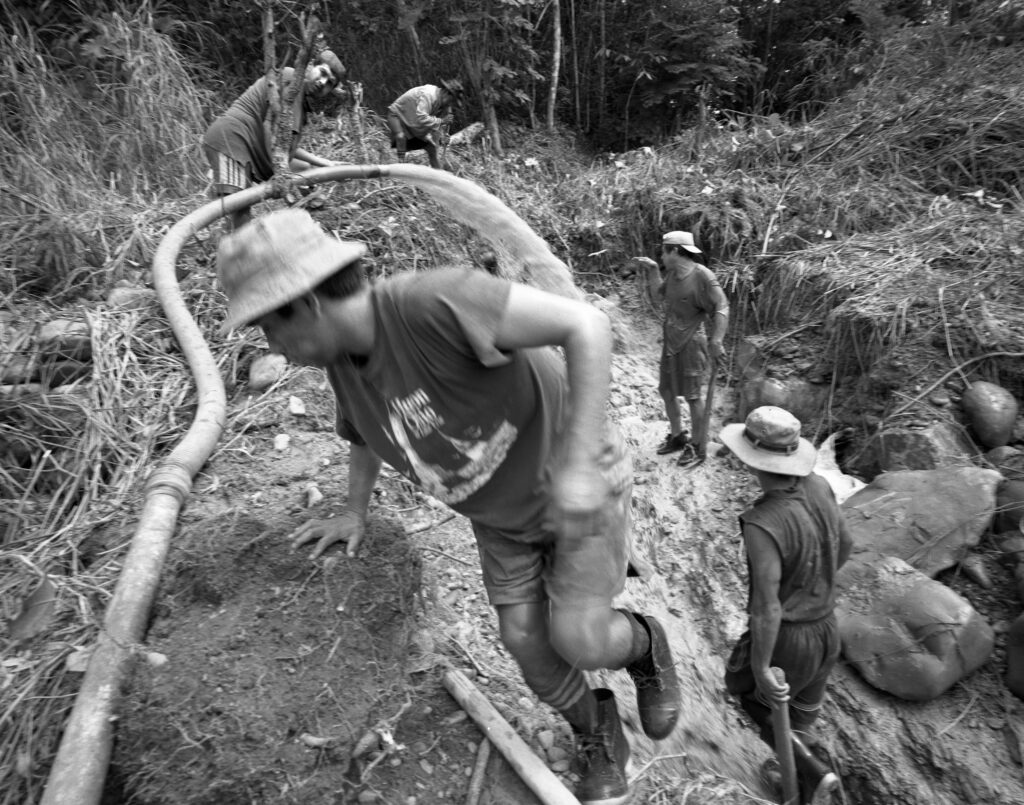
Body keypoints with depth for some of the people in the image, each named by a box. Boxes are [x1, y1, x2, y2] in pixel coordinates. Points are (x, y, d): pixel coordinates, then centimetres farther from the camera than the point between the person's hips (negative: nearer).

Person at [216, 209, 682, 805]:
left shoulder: (430, 302, -34)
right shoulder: (342, 360, -7)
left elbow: (587, 324, -35)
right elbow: (364, 434, 16)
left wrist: (577, 464, -38)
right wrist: (356, 514, 17)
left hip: (579, 483, -6)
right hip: (501, 512, 7)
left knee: (580, 640, -10)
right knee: (526, 641, 6)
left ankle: (644, 644, 28)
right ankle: (599, 739, 36)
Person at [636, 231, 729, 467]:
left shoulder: (702, 275, -17)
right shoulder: (672, 273, 5)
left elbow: (721, 308, -19)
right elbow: (658, 297, 18)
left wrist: (716, 340, -28)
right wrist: (652, 270, 8)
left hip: (691, 343, -8)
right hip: (670, 341, 8)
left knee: (692, 396, 0)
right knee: (666, 391, 14)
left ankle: (697, 447, 16)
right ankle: (677, 436, 33)